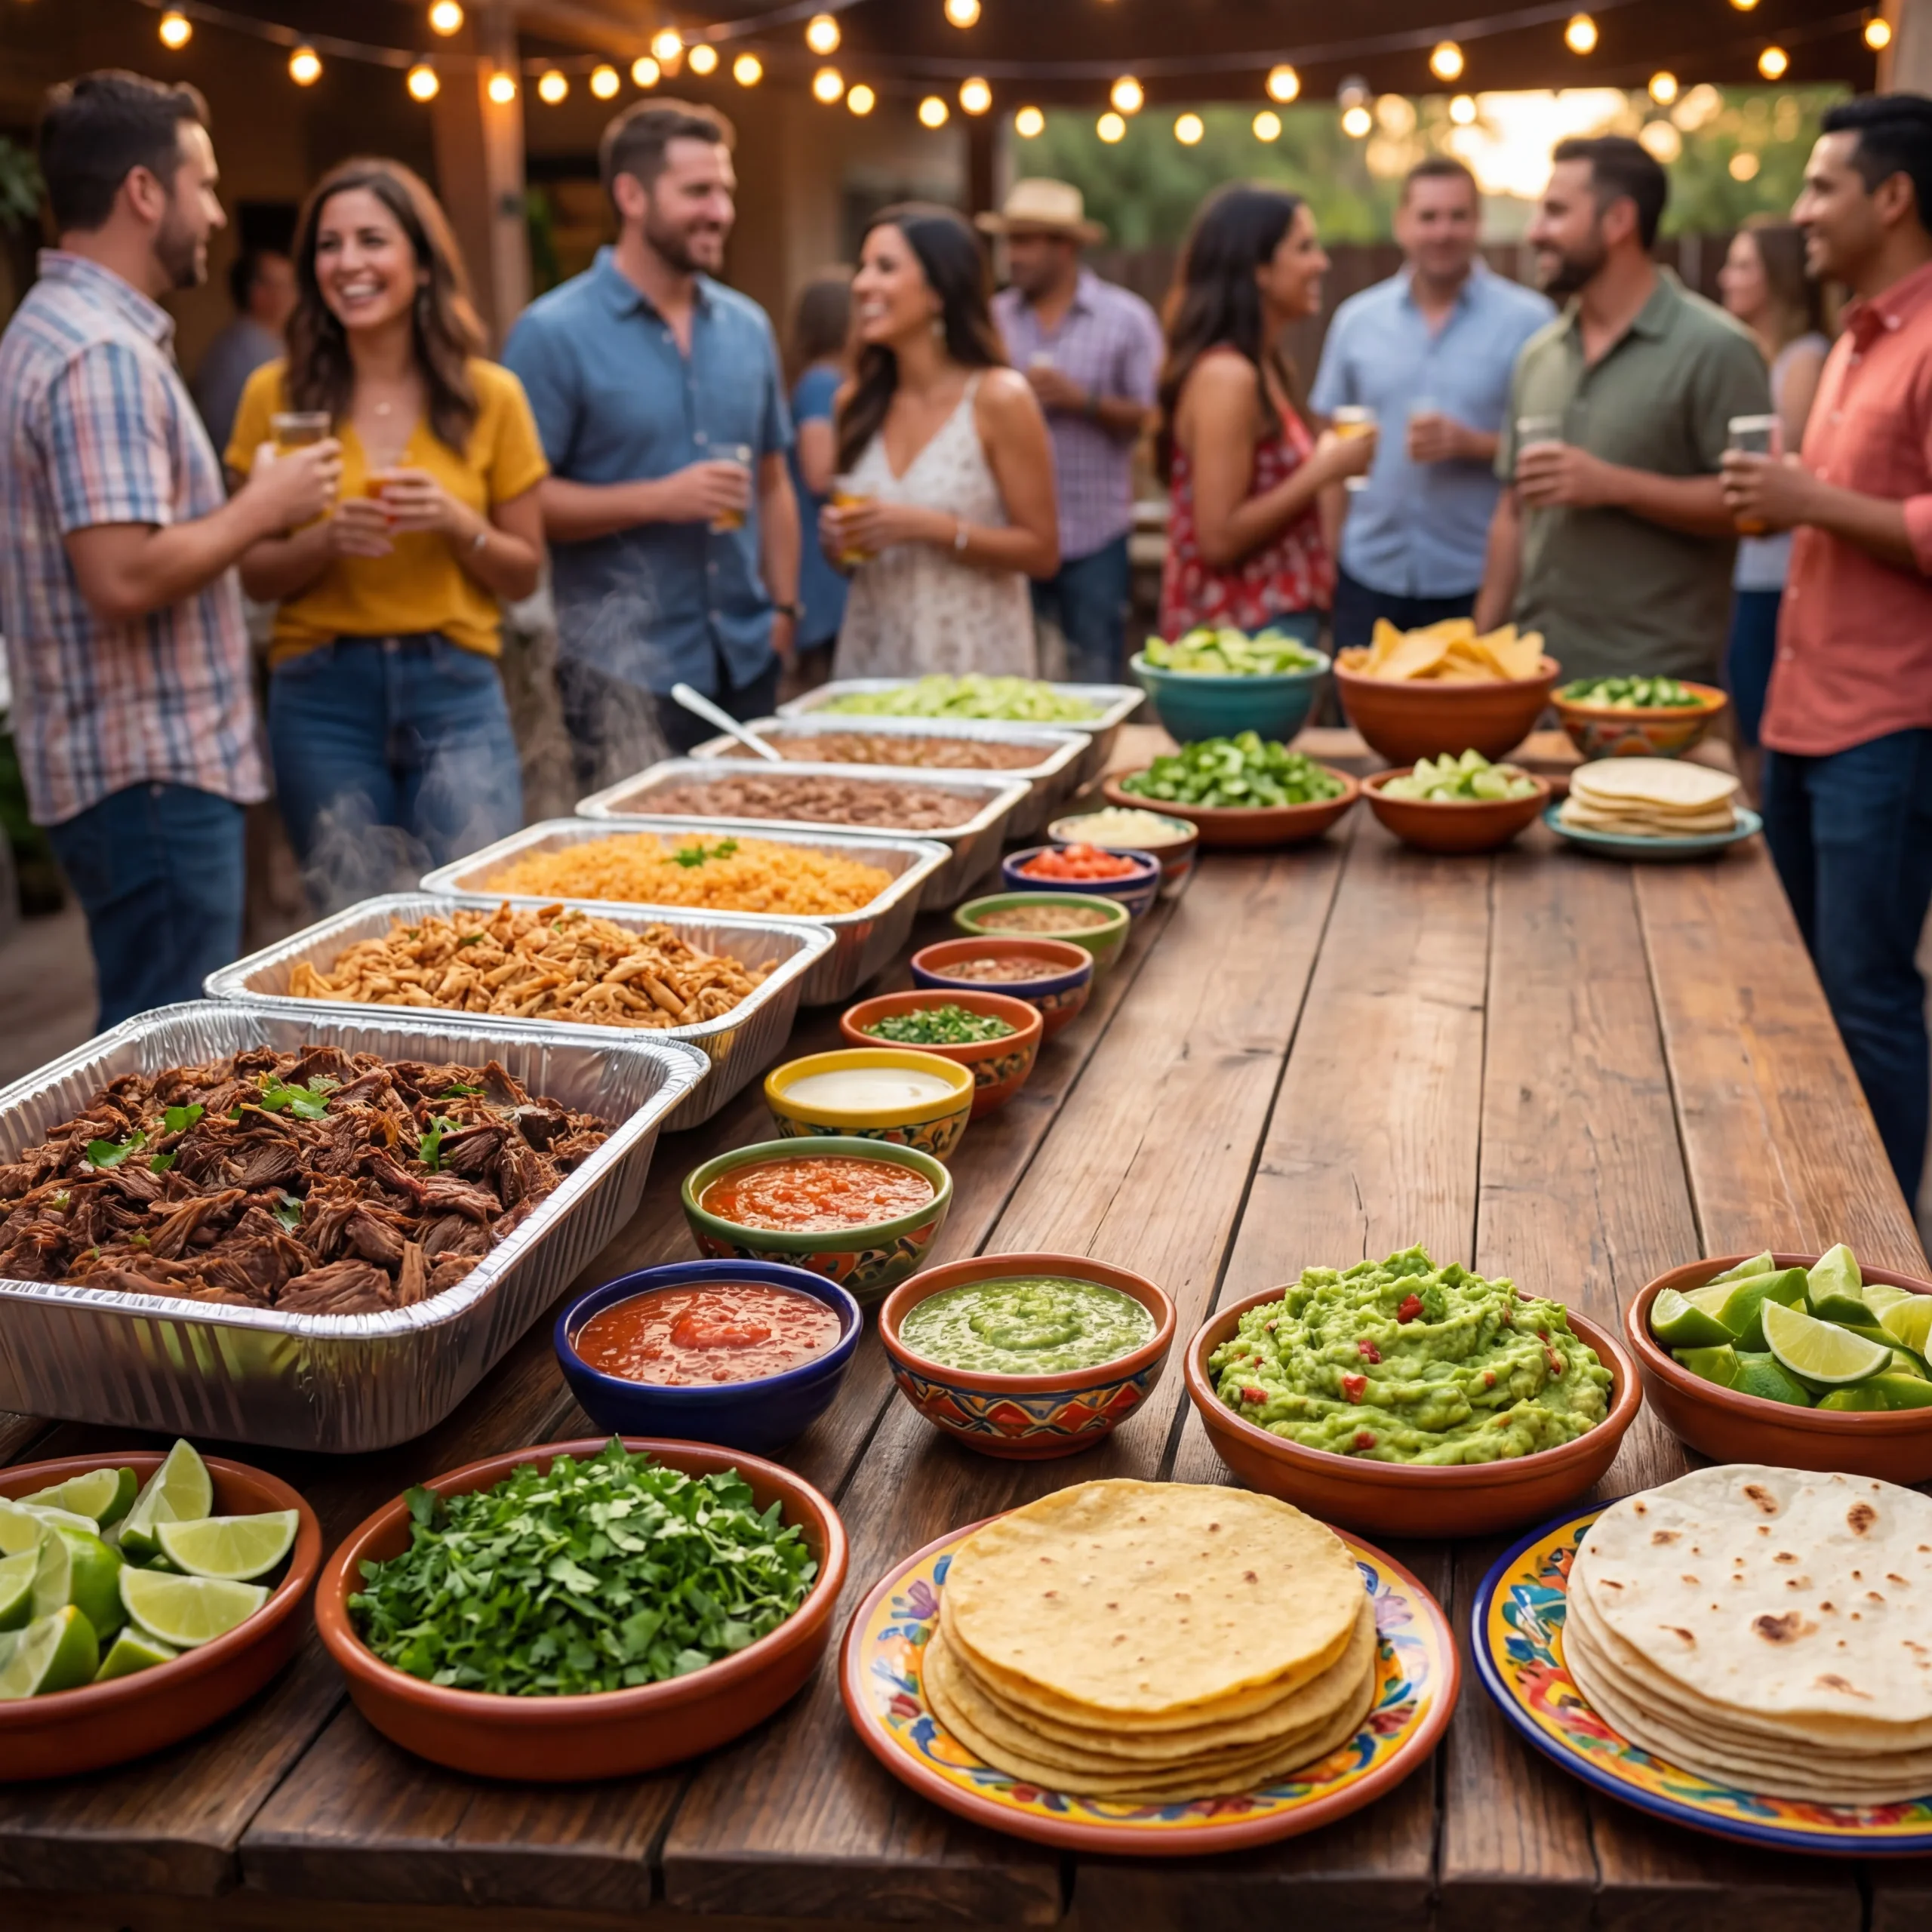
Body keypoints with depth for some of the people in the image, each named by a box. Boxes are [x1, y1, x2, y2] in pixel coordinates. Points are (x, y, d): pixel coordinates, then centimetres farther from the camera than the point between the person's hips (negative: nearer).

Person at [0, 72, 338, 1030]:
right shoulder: (103, 354, -17)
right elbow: (124, 578, -26)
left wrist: (246, 507, 16)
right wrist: (262, 508, -13)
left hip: (131, 762, 10)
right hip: (153, 770, -10)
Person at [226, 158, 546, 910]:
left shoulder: (489, 395, 3)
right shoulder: (277, 394, 3)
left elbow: (525, 575, 8)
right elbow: (252, 576, 6)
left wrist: (459, 524, -11)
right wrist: (327, 540, -13)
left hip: (455, 688, 0)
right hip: (322, 693, 0)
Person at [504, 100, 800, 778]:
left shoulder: (748, 327, 10)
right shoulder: (554, 333, -7)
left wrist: (784, 608, 8)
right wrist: (658, 500, -18)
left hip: (749, 661, 6)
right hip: (625, 671, -5)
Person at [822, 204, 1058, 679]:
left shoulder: (998, 398, -9)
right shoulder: (857, 402, 5)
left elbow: (1042, 553, -10)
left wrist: (930, 528, -19)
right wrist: (836, 540, -4)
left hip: (974, 660, -4)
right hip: (870, 654, 4)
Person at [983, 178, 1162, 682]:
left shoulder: (1126, 318, 1)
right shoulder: (995, 318, 8)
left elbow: (1152, 419, -3)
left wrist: (1084, 401, -15)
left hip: (1094, 539, -2)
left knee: (1095, 680, 2)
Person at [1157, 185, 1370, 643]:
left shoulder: (1271, 368, 12)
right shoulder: (1225, 376, -16)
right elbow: (1218, 538, -20)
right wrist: (1324, 470, -16)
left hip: (1283, 618, 9)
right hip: (1241, 634, -9)